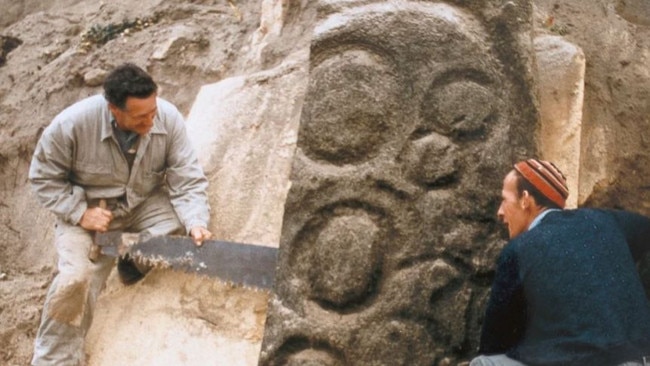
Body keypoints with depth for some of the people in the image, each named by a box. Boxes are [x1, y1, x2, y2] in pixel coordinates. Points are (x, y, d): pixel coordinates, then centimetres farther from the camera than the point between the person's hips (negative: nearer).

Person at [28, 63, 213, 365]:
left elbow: (187, 179, -18)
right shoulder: (71, 124, -28)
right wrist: (79, 213, -24)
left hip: (146, 202, 3)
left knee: (181, 233, -26)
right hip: (88, 208, -3)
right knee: (75, 279, -26)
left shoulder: (168, 117, -22)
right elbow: (43, 177, -13)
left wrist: (196, 222, -34)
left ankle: (133, 261, 9)